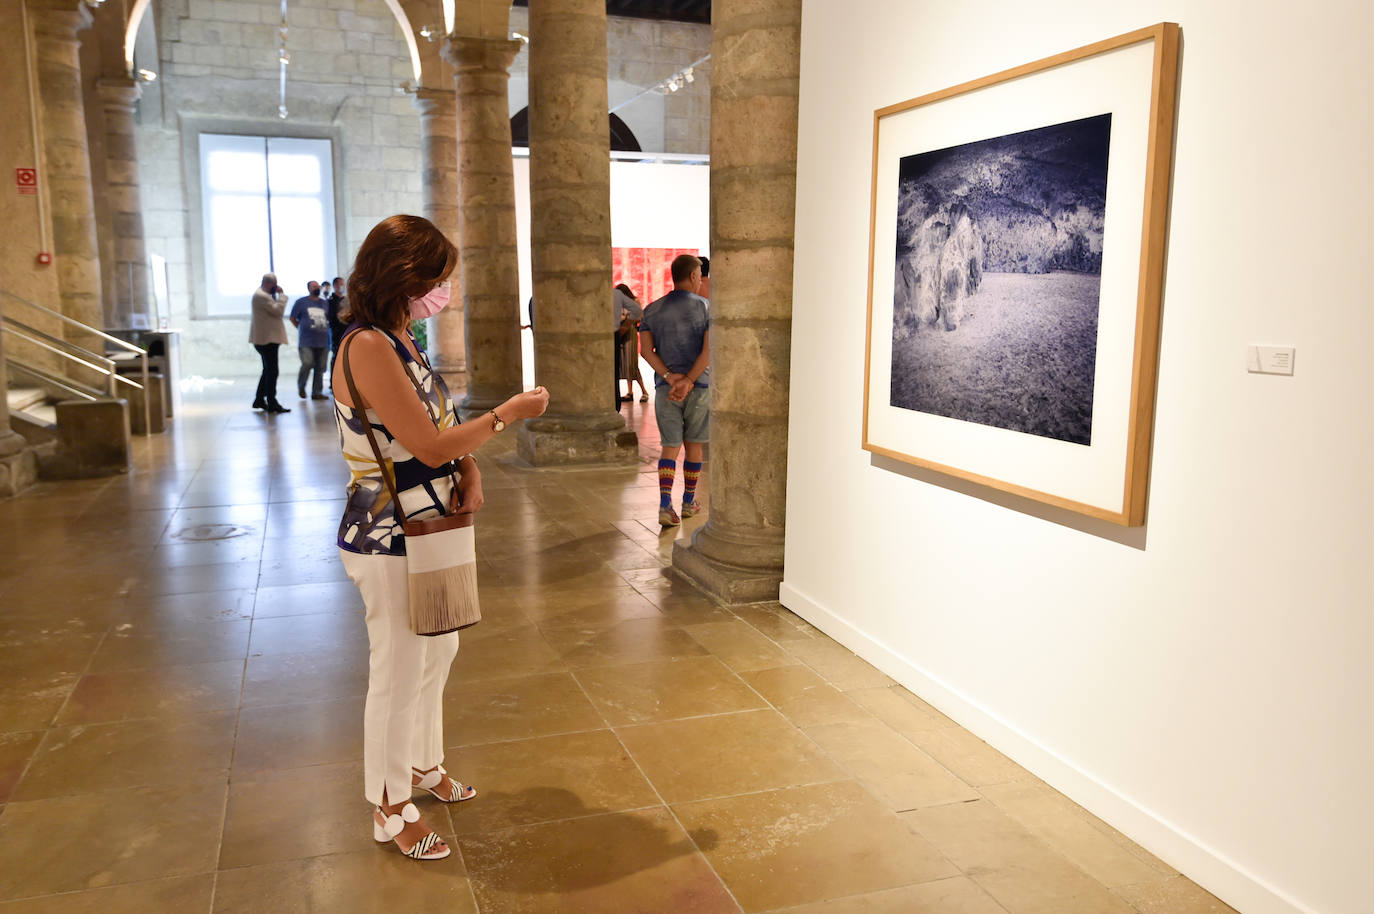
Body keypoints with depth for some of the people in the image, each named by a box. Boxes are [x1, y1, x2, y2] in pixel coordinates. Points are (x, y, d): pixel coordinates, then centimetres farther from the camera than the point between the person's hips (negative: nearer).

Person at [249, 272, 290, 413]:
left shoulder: (261, 294, 17)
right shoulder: (262, 296, -17)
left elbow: (274, 309, 19)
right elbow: (278, 310, -21)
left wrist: (276, 295, 8)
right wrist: (281, 294, -12)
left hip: (264, 338, 11)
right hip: (267, 338, -11)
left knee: (268, 370, 18)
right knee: (271, 371, -7)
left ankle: (259, 400, 23)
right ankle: (272, 403, -4)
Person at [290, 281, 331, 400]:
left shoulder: (324, 303, 15)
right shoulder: (301, 302, 5)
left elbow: (330, 319, 23)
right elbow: (293, 318, 9)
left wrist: (325, 330, 10)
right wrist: (302, 329, 3)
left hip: (323, 341, 4)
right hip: (306, 341, -4)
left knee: (320, 368, 2)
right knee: (307, 364, -16)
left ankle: (317, 392, 10)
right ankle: (301, 386, 10)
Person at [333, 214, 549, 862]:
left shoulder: (401, 342, 8)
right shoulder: (367, 347, -22)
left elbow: (441, 427, 12)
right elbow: (429, 445, -24)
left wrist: (470, 470, -7)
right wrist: (507, 414, -14)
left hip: (431, 529, 9)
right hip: (390, 541, -9)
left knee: (437, 653, 22)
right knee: (399, 673, 5)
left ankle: (423, 766, 42)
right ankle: (390, 808, 24)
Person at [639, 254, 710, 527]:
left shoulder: (652, 310, 4)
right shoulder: (706, 307, -5)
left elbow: (646, 349, -8)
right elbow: (710, 349, -17)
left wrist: (671, 378, -14)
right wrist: (688, 382, -17)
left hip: (665, 388, 2)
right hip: (699, 387, -2)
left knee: (670, 447, 6)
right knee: (693, 444, 15)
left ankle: (665, 505, -10)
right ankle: (689, 502, 25)